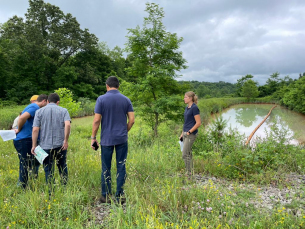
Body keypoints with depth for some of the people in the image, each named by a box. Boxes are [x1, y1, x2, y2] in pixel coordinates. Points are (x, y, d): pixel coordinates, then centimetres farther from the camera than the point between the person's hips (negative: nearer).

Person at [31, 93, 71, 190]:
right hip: (60, 144, 1)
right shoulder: (63, 111, 2)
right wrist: (66, 140, -9)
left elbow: (35, 129, -4)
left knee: (48, 169, 8)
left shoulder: (39, 111, 4)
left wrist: (34, 145, 0)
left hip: (45, 145, 0)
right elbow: (67, 125, -15)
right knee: (62, 167, 16)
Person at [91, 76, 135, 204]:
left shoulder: (101, 99, -4)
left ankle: (106, 196, 19)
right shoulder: (126, 100, 3)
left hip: (106, 139, -2)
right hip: (122, 138, 2)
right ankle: (120, 196, 14)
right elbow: (132, 120, 0)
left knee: (106, 168, 9)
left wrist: (93, 137, 0)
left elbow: (96, 120, -8)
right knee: (121, 167, 8)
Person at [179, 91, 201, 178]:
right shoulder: (187, 108, 13)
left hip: (191, 134, -9)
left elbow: (198, 123, -17)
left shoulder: (194, 108, -14)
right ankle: (190, 172, 21)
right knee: (188, 153, 13)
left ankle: (188, 173, 3)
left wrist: (189, 132, -16)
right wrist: (182, 133, 17)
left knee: (185, 154, -7)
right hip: (186, 133, 9)